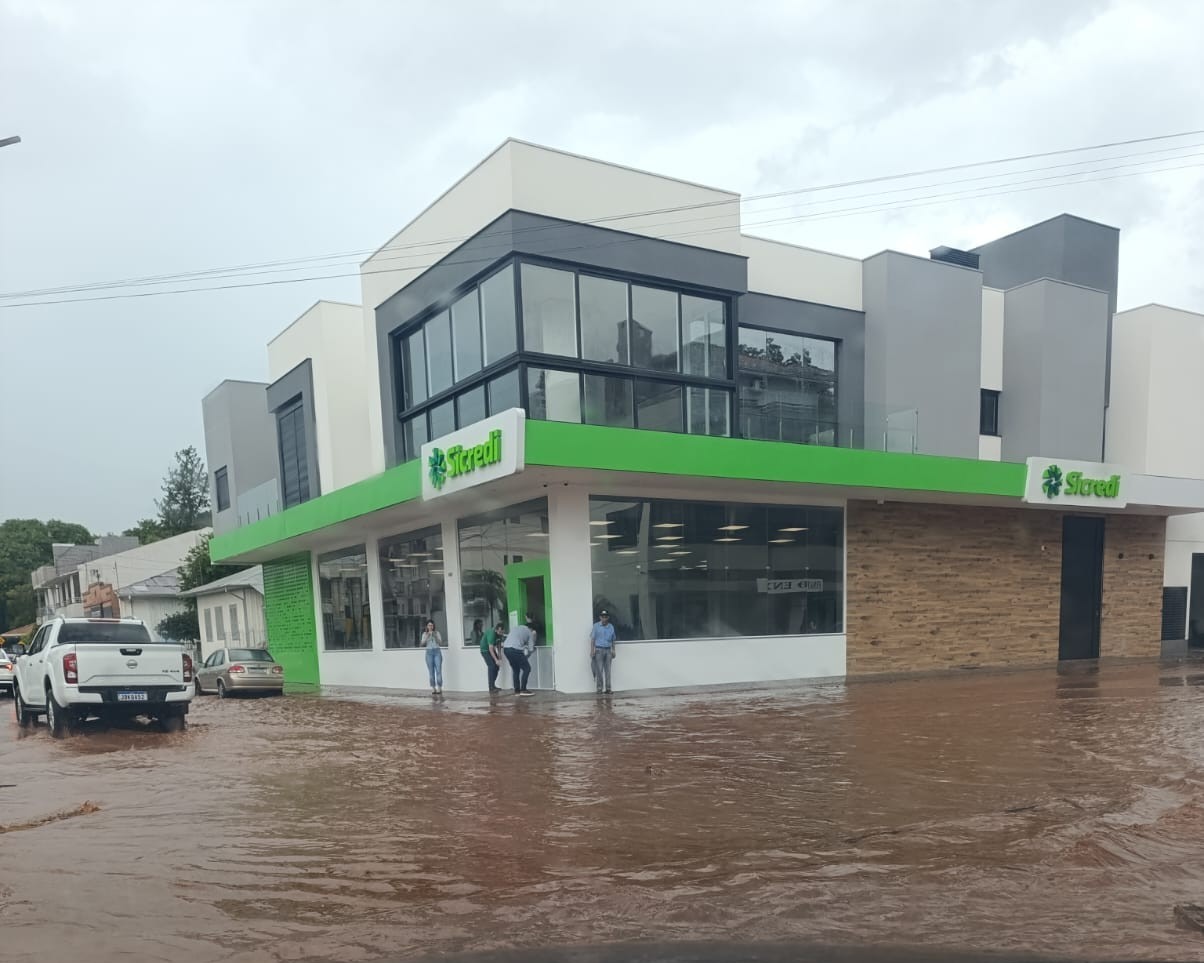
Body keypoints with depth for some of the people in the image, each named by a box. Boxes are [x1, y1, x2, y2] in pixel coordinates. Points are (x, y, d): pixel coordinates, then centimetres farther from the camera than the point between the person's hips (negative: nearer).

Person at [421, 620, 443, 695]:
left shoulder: (437, 633, 6)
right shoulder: (424, 634, 10)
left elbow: (441, 643, 0)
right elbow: (423, 645, 2)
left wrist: (435, 636, -12)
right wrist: (427, 637, -10)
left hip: (437, 652, -1)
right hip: (429, 653, 1)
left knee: (439, 671, -8)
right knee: (431, 672, -1)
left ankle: (439, 689, -8)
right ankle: (433, 689, 1)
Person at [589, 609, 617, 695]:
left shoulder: (611, 627, 9)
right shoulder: (596, 626, 0)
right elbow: (592, 639, -1)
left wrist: (613, 651, 13)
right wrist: (592, 651, -8)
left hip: (608, 650, 3)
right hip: (599, 650, -3)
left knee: (608, 670, 3)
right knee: (599, 670, -4)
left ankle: (608, 688, 8)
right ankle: (599, 688, 1)